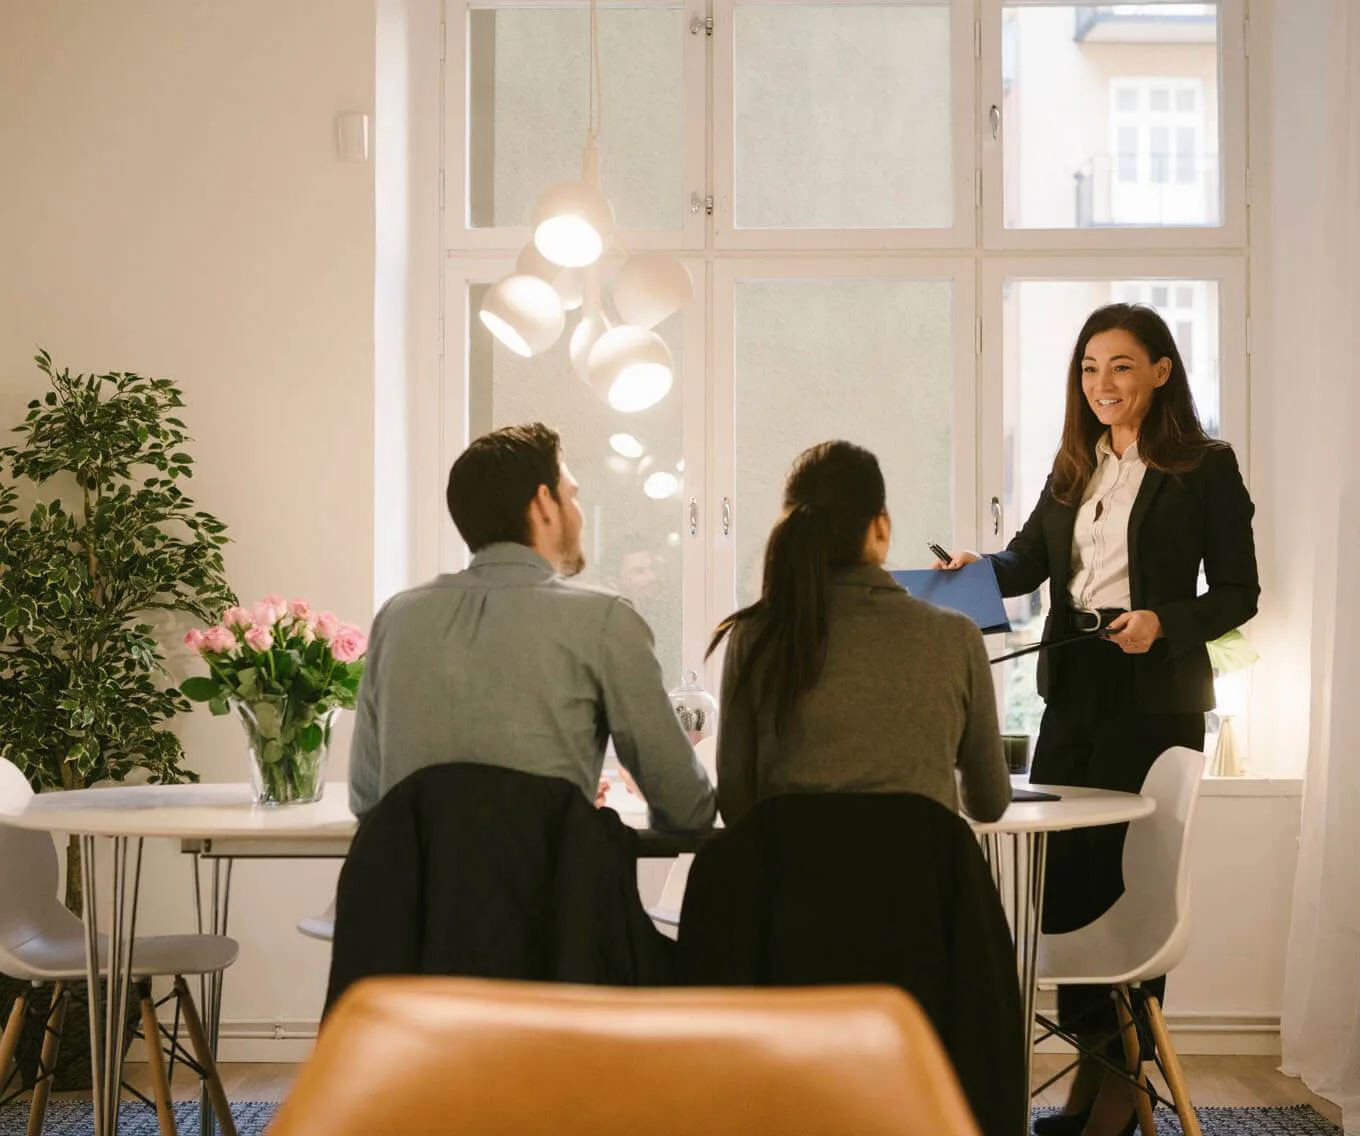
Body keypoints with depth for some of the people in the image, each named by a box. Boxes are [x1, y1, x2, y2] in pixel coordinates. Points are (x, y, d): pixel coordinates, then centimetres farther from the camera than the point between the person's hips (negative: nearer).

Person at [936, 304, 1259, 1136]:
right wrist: (976, 568, -9)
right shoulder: (1075, 468, 13)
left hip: (1154, 697, -6)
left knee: (1127, 874, -1)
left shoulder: (1207, 468, -4)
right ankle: (1092, 1060, 20)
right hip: (1074, 690, 6)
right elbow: (1029, 560, 11)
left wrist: (1165, 622, -20)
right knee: (1064, 870, 7)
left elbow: (1239, 593, -5)